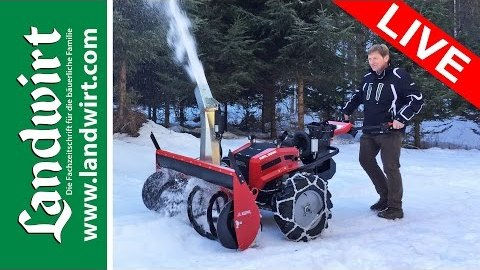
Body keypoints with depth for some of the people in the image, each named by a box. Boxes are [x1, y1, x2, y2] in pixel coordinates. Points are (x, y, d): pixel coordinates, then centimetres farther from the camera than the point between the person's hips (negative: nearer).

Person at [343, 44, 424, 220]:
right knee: (366, 160, 13)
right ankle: (385, 196, 27)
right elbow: (358, 96, 30)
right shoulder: (368, 78, 12)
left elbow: (417, 99, -13)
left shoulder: (397, 76, -10)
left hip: (390, 131, -8)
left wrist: (401, 119, -20)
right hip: (369, 131, 8)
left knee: (390, 168, -7)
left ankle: (395, 208, 4)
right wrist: (347, 111, 22)